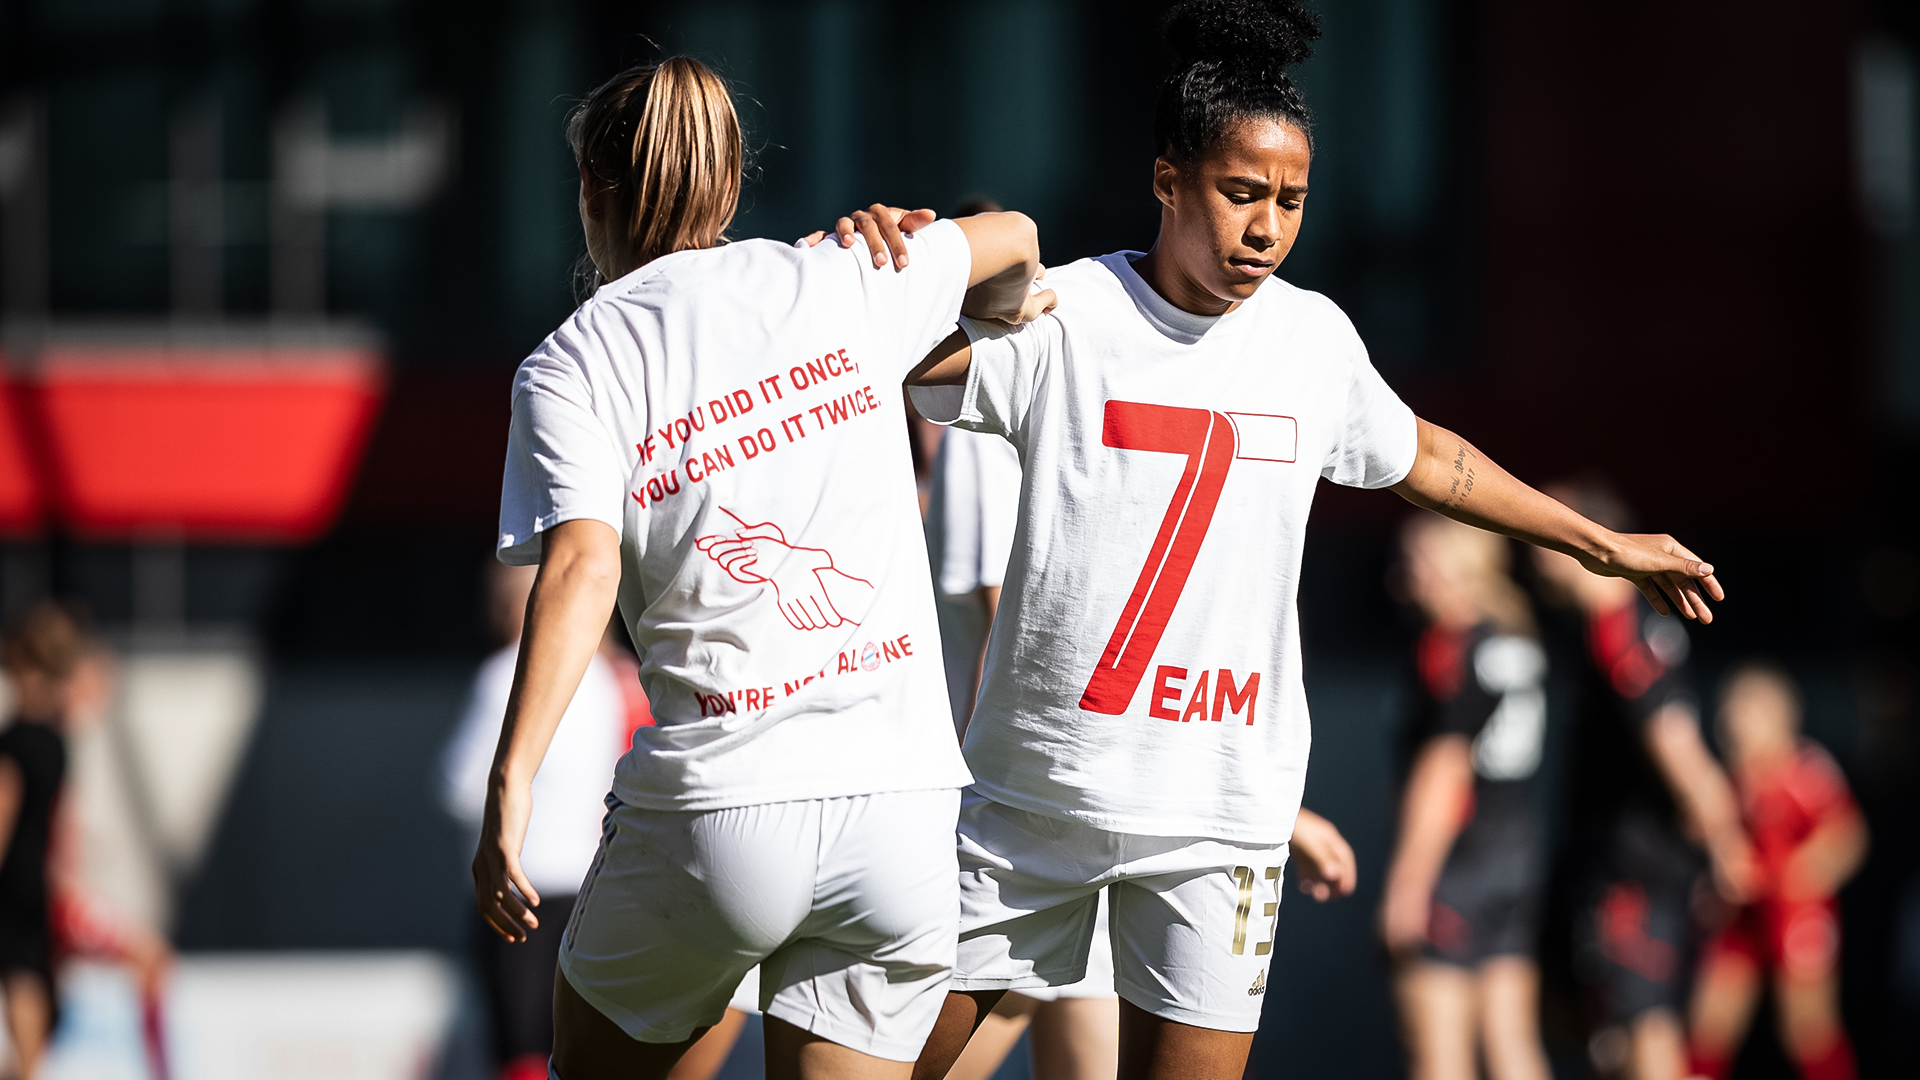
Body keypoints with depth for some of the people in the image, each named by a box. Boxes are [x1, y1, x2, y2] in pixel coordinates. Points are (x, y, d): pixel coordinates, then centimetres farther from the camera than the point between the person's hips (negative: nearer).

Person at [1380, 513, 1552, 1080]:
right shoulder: (1521, 641, 13)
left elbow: (1445, 769, -17)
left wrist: (1407, 880, -18)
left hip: (1459, 857, -9)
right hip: (1518, 844, 9)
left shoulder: (1452, 645, -11)